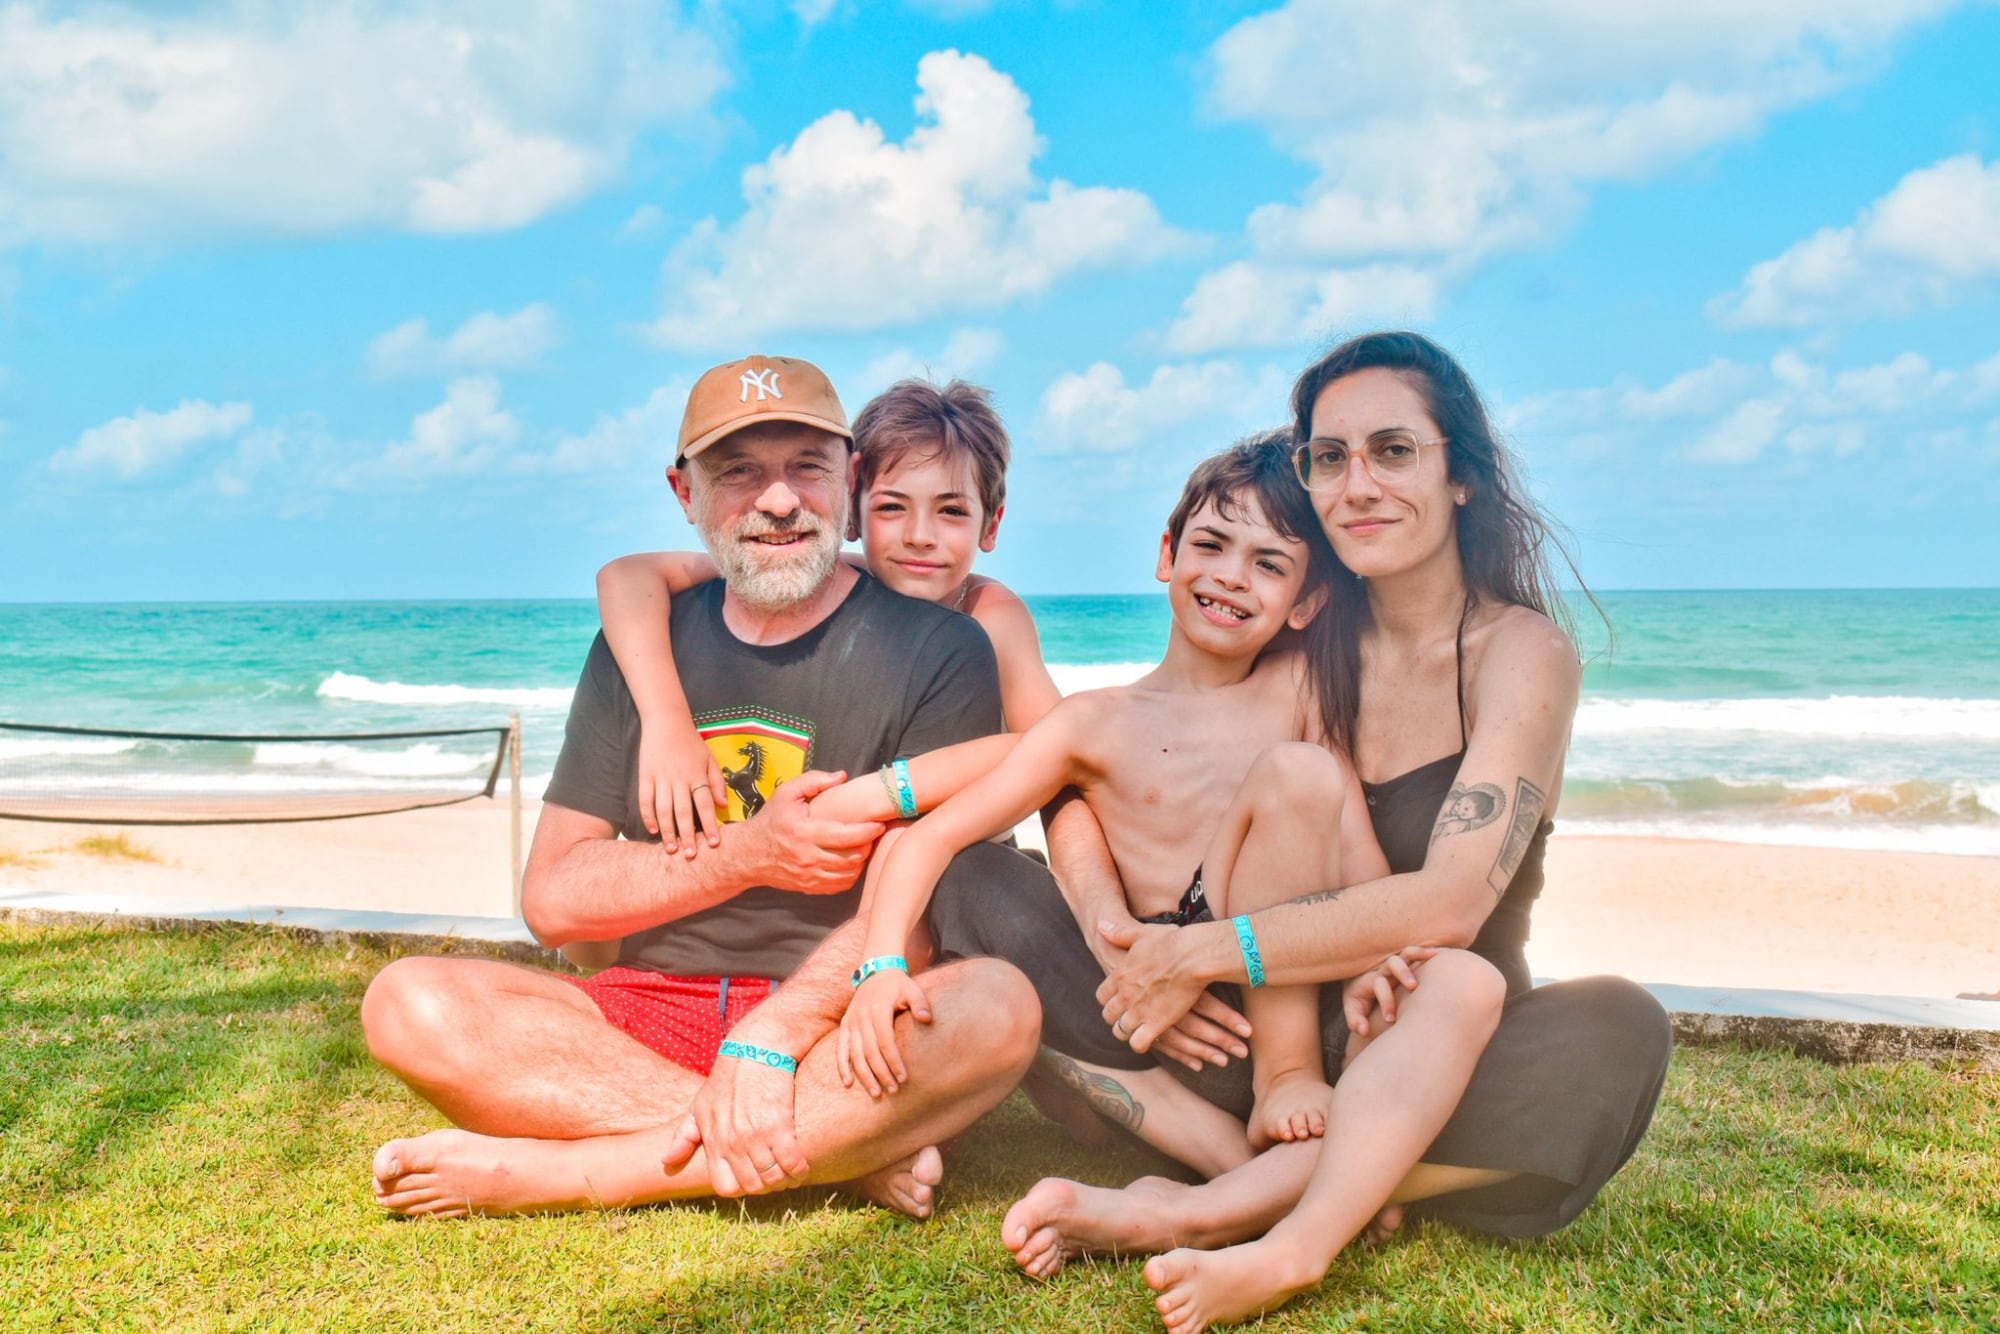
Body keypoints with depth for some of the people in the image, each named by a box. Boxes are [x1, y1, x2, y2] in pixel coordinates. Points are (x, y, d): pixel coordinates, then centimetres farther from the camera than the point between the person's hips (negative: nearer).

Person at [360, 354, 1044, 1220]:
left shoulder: (938, 650, -1)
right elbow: (551, 900, 4)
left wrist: (768, 1039, -26)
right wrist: (749, 853, -13)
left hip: (837, 1029, -3)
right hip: (648, 1011, 4)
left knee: (997, 1008, -34)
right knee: (409, 1003, -21)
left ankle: (548, 1173, -27)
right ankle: (840, 1152, -23)